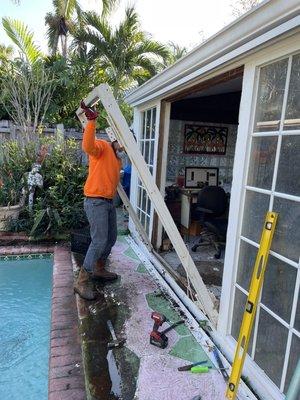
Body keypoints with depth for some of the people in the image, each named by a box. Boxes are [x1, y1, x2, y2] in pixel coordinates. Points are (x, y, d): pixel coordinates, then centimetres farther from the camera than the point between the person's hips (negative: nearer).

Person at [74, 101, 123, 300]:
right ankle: (82, 281, -3)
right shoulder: (102, 146, -7)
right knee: (99, 241, -13)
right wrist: (92, 121, -39)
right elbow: (88, 146, -31)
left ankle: (99, 270, 34)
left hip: (109, 202, 10)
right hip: (95, 201, -9)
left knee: (111, 238, 16)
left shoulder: (118, 159, 20)